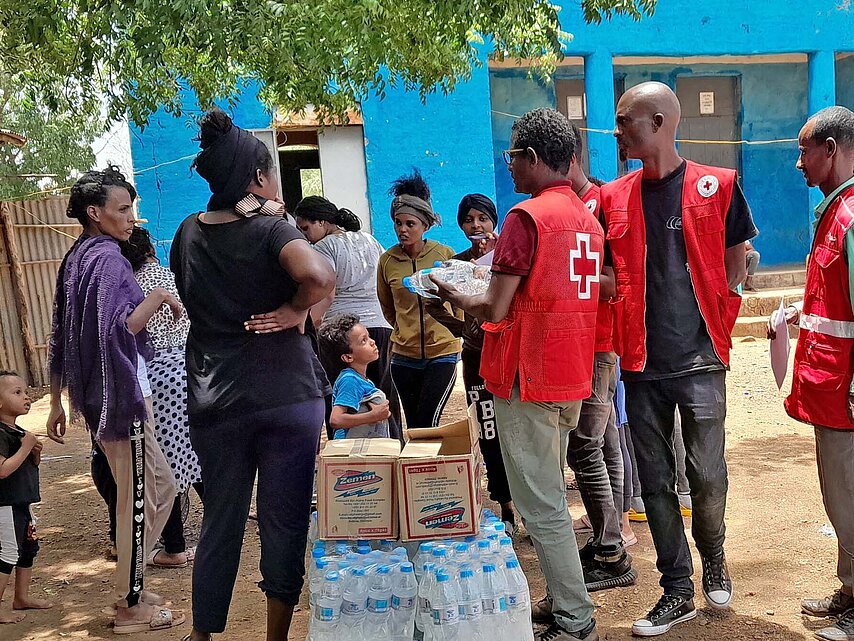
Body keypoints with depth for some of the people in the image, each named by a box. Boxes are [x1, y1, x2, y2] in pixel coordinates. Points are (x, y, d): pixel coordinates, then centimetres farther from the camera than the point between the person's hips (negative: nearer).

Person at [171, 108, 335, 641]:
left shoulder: (188, 234, 6)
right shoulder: (271, 229, -12)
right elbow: (319, 276, -32)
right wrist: (294, 311, -12)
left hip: (214, 402, 5)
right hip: (286, 397, -5)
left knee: (220, 521, 17)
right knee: (284, 521, 8)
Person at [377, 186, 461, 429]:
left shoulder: (445, 254, -5)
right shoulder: (387, 260, 0)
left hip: (442, 351, -2)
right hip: (404, 355, 3)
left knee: (427, 426, -9)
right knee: (413, 427, 11)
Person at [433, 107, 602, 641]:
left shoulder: (526, 216, -15)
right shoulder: (588, 218, 11)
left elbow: (494, 311, -18)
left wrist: (457, 298, 2)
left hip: (530, 381, -9)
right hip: (573, 378, 9)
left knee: (541, 506, 0)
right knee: (552, 493, 19)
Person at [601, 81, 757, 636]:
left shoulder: (717, 186, -1)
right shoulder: (614, 198, 6)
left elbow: (735, 265, 7)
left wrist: (717, 329, 3)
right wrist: (626, 330, 0)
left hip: (699, 360, -3)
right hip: (641, 363, 3)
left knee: (707, 475, 2)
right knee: (656, 482, 7)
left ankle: (713, 559, 32)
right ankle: (678, 590, 22)